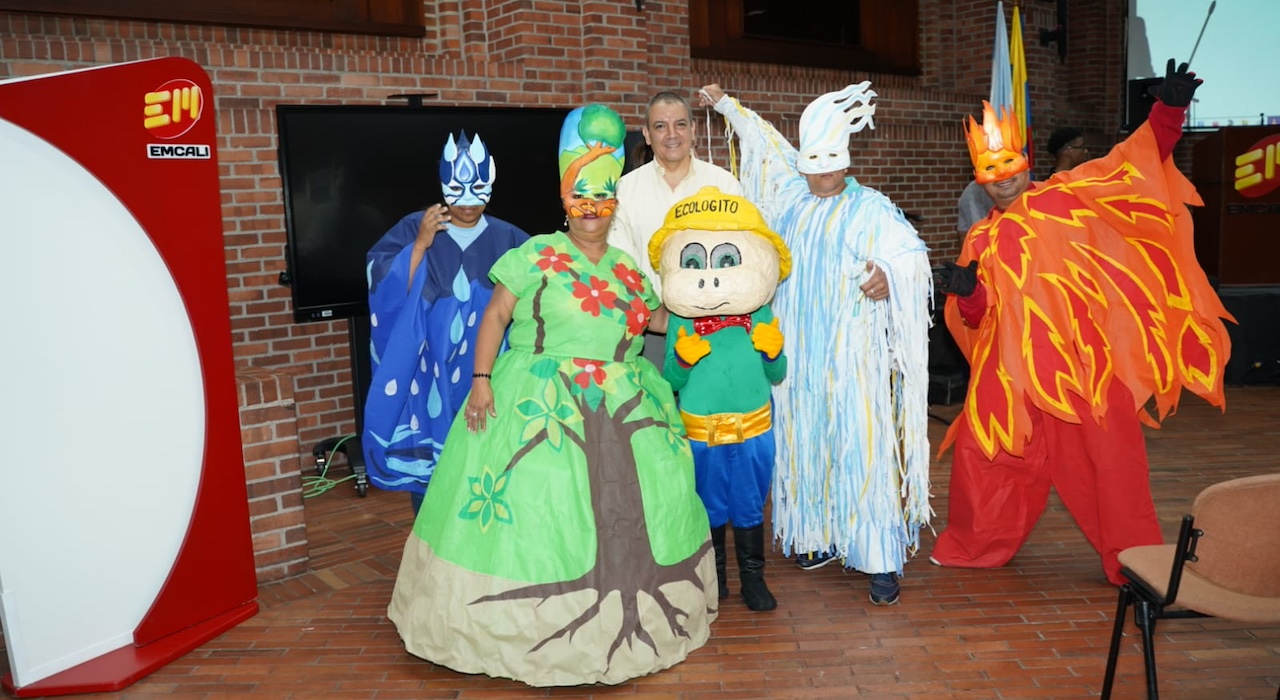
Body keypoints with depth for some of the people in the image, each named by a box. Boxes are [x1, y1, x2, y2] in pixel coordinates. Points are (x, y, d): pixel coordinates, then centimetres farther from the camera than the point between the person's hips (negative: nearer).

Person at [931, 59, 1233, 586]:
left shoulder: (1069, 197, 5)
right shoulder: (981, 241, 10)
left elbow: (1135, 161, 2)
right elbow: (977, 318, 6)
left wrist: (1167, 111, -11)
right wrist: (965, 292, -15)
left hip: (1089, 362, -2)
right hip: (1017, 370, 2)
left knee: (1112, 460, 3)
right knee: (981, 450, 6)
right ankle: (973, 546, 26)